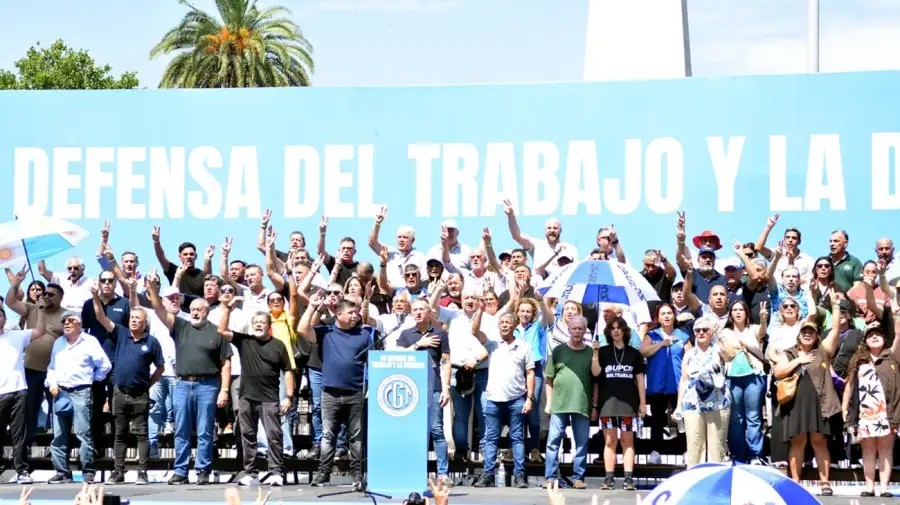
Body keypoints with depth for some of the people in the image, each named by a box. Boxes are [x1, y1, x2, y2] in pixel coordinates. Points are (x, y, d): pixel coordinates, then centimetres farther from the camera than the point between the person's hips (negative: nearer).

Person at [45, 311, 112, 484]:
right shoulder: (58, 343, 20)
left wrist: (92, 378, 5)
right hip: (60, 393, 5)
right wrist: (52, 383, 8)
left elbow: (105, 365, 1)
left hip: (81, 392, -5)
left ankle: (88, 472, -7)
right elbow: (52, 367, 24)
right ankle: (62, 472, 6)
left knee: (84, 434, -10)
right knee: (59, 436, 2)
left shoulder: (89, 342, 2)